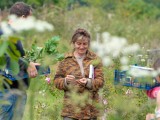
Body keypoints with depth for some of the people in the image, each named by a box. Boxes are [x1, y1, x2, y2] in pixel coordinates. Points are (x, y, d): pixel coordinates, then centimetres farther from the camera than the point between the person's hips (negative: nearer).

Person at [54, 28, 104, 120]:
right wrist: (65, 81, -15)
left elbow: (100, 80, 0)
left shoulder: (95, 59, 6)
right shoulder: (65, 60, 6)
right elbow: (57, 81, 7)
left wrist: (88, 82, -19)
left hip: (90, 108, 1)